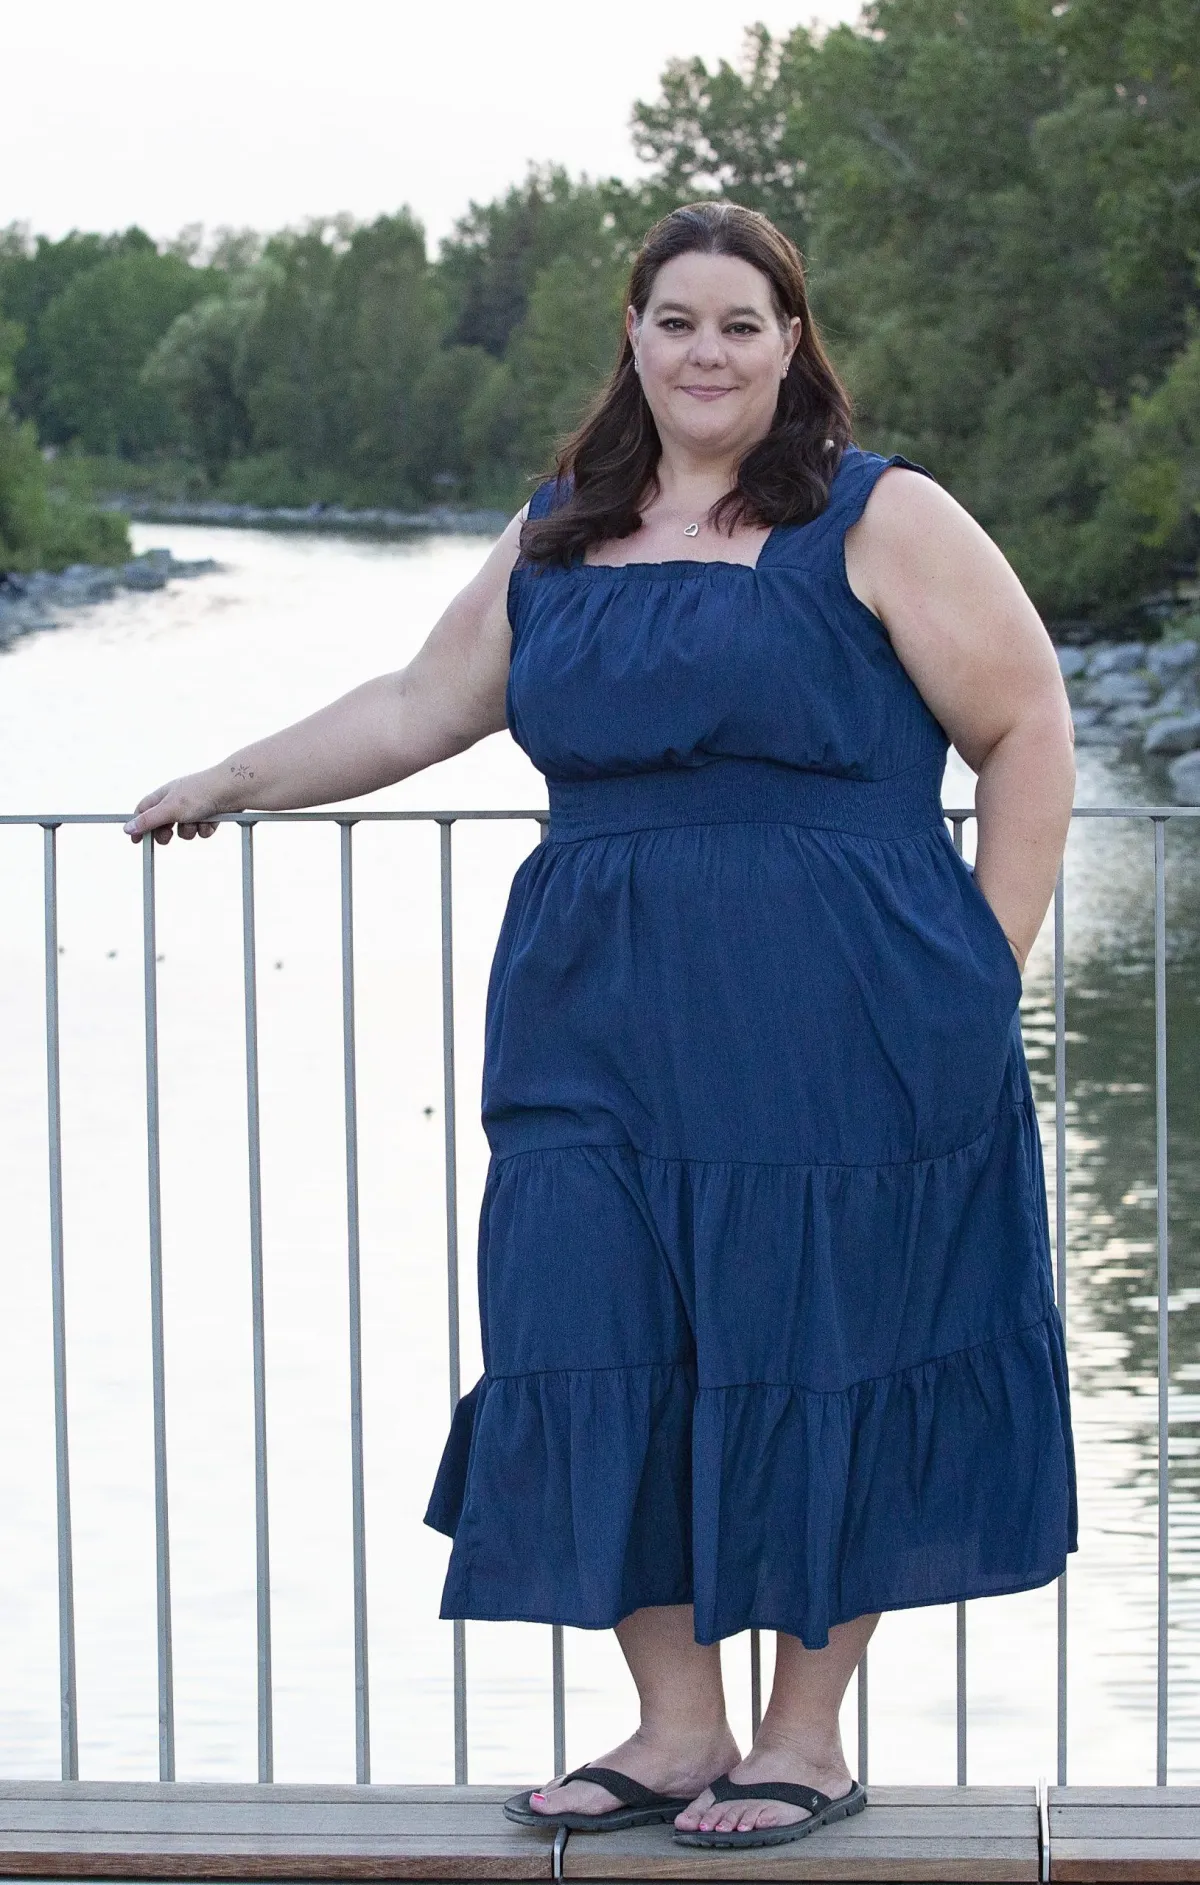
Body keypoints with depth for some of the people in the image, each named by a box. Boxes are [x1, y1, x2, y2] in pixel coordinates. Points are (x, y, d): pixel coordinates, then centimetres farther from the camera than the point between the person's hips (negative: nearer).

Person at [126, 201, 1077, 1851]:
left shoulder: (877, 521, -2)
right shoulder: (560, 538, 14)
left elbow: (1026, 728, -2)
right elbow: (423, 705, 23)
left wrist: (983, 970, -6)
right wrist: (236, 784, 25)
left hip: (837, 1032, -5)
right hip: (604, 1022, 5)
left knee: (819, 1362, 1)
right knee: (606, 1355, 2)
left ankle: (808, 1736, 14)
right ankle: (676, 1729, 13)